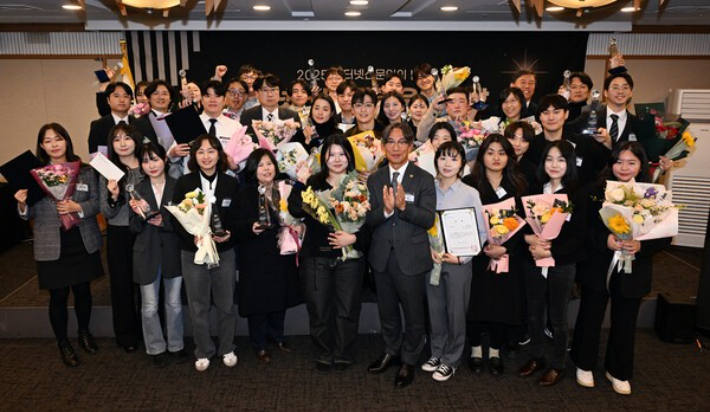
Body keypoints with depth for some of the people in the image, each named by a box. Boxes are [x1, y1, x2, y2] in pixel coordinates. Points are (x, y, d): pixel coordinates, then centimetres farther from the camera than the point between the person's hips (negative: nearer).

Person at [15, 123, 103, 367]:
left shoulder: (85, 170, 0)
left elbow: (97, 203, -1)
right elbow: (30, 214, -1)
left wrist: (78, 207, -19)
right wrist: (22, 204, -22)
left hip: (84, 244, 1)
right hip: (52, 247, -1)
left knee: (83, 291, 14)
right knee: (58, 296, 8)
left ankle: (84, 333, 38)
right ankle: (63, 343, 28)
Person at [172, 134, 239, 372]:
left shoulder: (231, 183, 0)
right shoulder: (184, 183, -2)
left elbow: (237, 218, 2)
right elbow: (176, 219, -4)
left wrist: (229, 234, -17)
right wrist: (192, 237, -20)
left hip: (224, 252, 1)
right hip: (193, 252, 0)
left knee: (226, 304, 11)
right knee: (198, 306, 10)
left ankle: (227, 349, 30)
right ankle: (203, 351, 27)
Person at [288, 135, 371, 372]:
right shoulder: (312, 183, 5)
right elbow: (296, 210, -9)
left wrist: (354, 238, -17)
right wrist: (300, 183, -15)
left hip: (350, 256, -1)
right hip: (316, 256, 1)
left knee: (347, 309, 8)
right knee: (318, 309, 8)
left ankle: (343, 355, 27)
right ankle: (324, 355, 27)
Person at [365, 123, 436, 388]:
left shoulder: (424, 179, -5)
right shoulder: (374, 180, 4)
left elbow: (428, 219, -14)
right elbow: (368, 221, -3)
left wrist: (404, 206, -28)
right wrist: (385, 209, -23)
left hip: (411, 257, -3)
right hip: (382, 256, 3)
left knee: (413, 313, 10)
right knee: (387, 310, 19)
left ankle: (409, 361, 31)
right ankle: (391, 351, 42)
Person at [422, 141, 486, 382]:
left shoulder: (470, 194, -6)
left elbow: (481, 233, -4)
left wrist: (461, 257, -13)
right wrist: (430, 249, -10)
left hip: (459, 261, -2)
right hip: (432, 259, 2)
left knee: (455, 312, 7)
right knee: (435, 309, 12)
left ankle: (451, 360, 24)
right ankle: (437, 353, 31)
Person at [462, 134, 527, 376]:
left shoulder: (518, 185, 6)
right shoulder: (470, 183, -1)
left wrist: (505, 247, -13)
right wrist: (483, 247, -16)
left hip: (508, 254, 2)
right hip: (477, 254, -2)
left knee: (503, 302, 5)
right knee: (476, 301, 3)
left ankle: (495, 352, 23)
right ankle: (476, 349, 22)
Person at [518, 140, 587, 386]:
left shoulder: (577, 195, -7)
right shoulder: (534, 191, 5)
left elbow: (579, 236, -9)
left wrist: (550, 251, -16)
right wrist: (530, 239, -13)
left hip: (562, 264, -3)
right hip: (533, 262, 4)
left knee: (557, 317, 9)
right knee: (534, 314, 14)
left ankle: (559, 365, 28)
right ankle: (537, 358, 33)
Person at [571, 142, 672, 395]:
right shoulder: (596, 192, -5)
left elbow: (665, 236, -3)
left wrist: (641, 246, -20)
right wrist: (605, 240, -22)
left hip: (632, 272, 1)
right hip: (597, 268, -1)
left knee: (625, 322, 13)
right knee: (590, 317, 13)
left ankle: (618, 371, 34)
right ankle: (584, 364, 34)